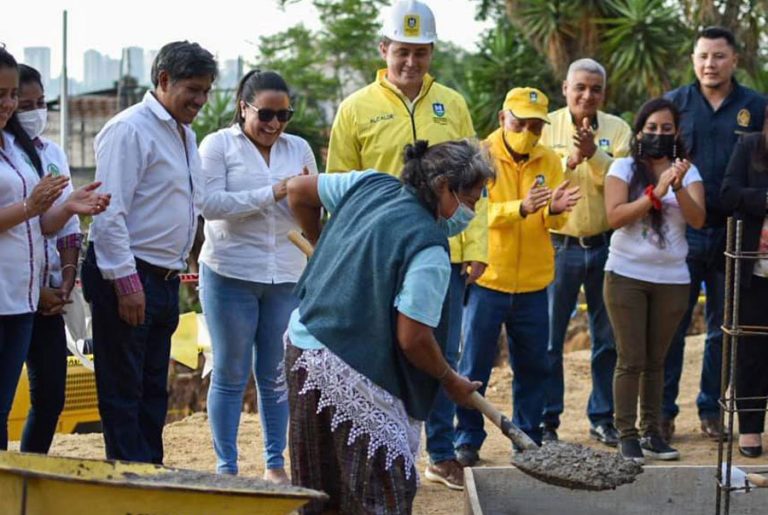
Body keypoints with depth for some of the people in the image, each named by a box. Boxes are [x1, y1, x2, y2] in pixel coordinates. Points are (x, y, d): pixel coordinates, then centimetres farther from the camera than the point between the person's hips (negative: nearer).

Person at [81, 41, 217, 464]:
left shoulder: (185, 135, 16)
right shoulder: (130, 130, -13)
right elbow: (109, 212, -18)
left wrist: (177, 270, 16)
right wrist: (126, 282, -22)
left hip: (164, 278, 9)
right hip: (127, 278, -9)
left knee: (153, 391, 13)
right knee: (123, 392, -3)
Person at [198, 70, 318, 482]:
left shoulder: (299, 149, 11)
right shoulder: (218, 145, -2)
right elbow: (211, 204, -14)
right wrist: (272, 193, -19)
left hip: (288, 276, 4)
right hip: (231, 275, -3)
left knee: (277, 376, 9)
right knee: (230, 375, 3)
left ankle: (275, 464, 18)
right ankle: (226, 468, 9)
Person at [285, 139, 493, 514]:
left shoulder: (369, 185, 4)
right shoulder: (429, 251, -17)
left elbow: (297, 191, 16)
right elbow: (413, 340, -18)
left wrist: (325, 251, 30)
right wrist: (451, 382, 0)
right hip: (352, 377, -9)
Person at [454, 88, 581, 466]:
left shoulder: (549, 161, 6)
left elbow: (554, 223, -1)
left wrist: (554, 210, -25)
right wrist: (520, 208, -33)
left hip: (533, 283, 4)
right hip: (487, 279, -4)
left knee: (532, 366, 9)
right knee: (474, 367, 2)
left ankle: (528, 438, 21)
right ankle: (467, 440, 11)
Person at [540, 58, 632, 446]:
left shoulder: (618, 129, 3)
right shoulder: (547, 128, 1)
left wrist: (593, 154, -25)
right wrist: (569, 162, -23)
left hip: (605, 245, 2)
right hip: (558, 245, -1)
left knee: (608, 339, 9)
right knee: (548, 339, 1)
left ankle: (603, 418, 20)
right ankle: (546, 421, 10)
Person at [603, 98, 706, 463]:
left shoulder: (688, 172, 7)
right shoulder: (624, 168, 1)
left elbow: (698, 219, -8)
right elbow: (615, 216, -13)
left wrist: (678, 188, -24)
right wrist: (655, 193, -21)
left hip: (671, 278, 2)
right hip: (627, 275, -2)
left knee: (656, 360, 7)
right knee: (631, 360, -3)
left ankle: (652, 432, 13)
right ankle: (627, 435, 2)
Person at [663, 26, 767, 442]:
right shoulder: (675, 103, 4)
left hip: (733, 236, 1)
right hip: (681, 233, -1)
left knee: (724, 328, 9)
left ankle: (711, 409, 19)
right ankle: (663, 410, 9)